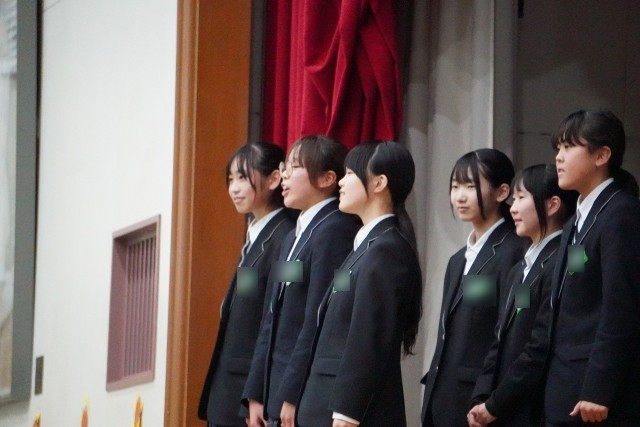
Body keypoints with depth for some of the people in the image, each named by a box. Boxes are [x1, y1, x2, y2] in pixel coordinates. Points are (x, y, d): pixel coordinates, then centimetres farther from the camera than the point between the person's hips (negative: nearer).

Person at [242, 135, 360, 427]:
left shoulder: (334, 231, -11)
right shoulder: (294, 238, 20)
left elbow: (319, 321, -17)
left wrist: (292, 396, -19)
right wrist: (256, 395, 14)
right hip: (278, 393, 9)